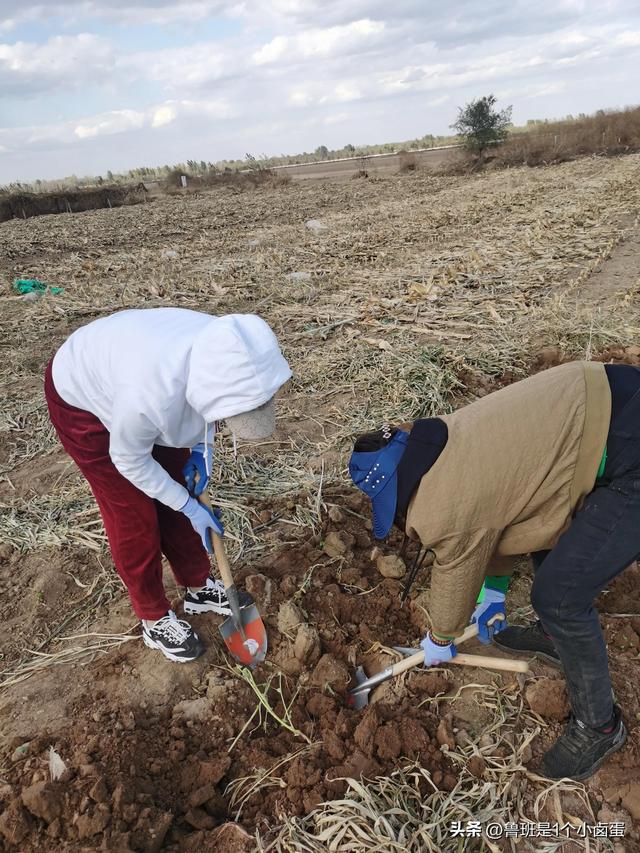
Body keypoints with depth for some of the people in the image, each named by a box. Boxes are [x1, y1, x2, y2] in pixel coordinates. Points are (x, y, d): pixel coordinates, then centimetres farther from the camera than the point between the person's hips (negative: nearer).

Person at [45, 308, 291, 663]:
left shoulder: (225, 353, -28)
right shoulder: (151, 394, -45)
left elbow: (203, 403, -2)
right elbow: (129, 461, -24)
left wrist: (202, 447, -14)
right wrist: (190, 506, -15)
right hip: (83, 400, -5)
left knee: (176, 496, 11)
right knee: (134, 516, 1)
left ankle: (199, 589, 33)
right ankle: (154, 619, 23)